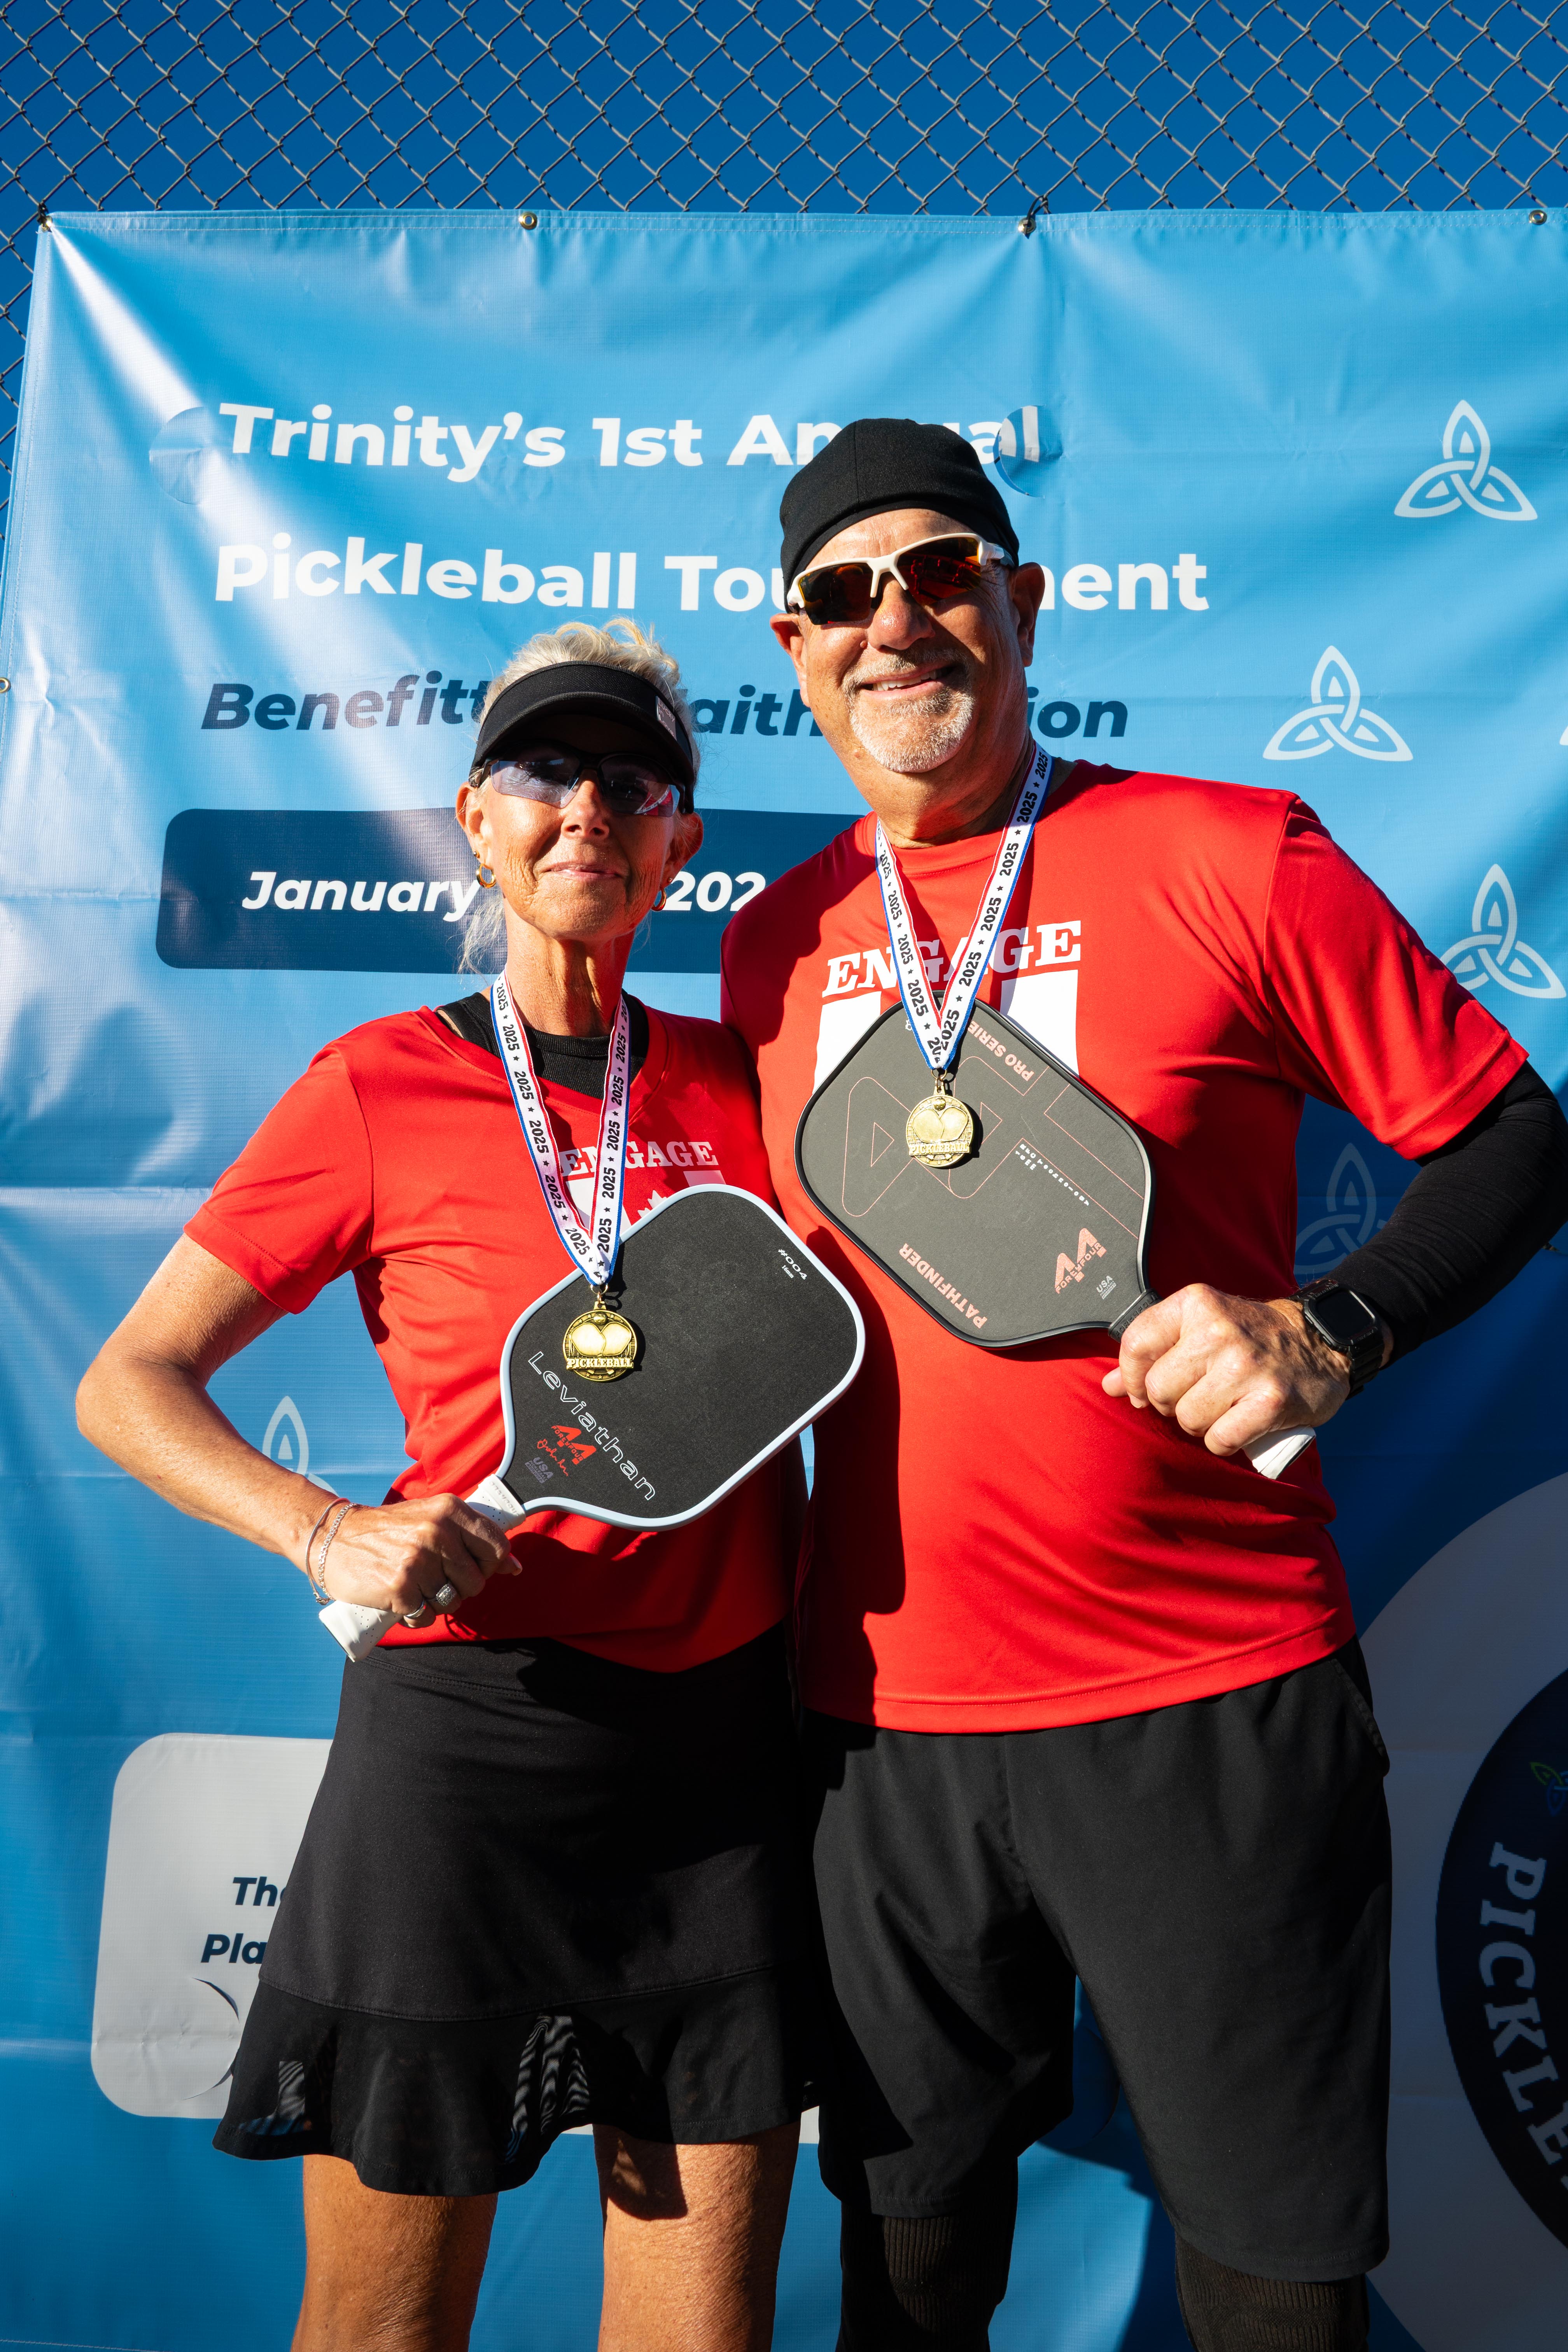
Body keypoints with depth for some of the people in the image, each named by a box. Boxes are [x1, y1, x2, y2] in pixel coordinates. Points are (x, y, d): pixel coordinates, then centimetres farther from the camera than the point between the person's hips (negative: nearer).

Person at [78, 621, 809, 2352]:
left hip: (726, 1742, 3)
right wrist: (330, 1536, -16)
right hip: (467, 1740, -3)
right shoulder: (381, 1086, -4)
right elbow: (128, 1385, -1)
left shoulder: (745, 1081, 6)